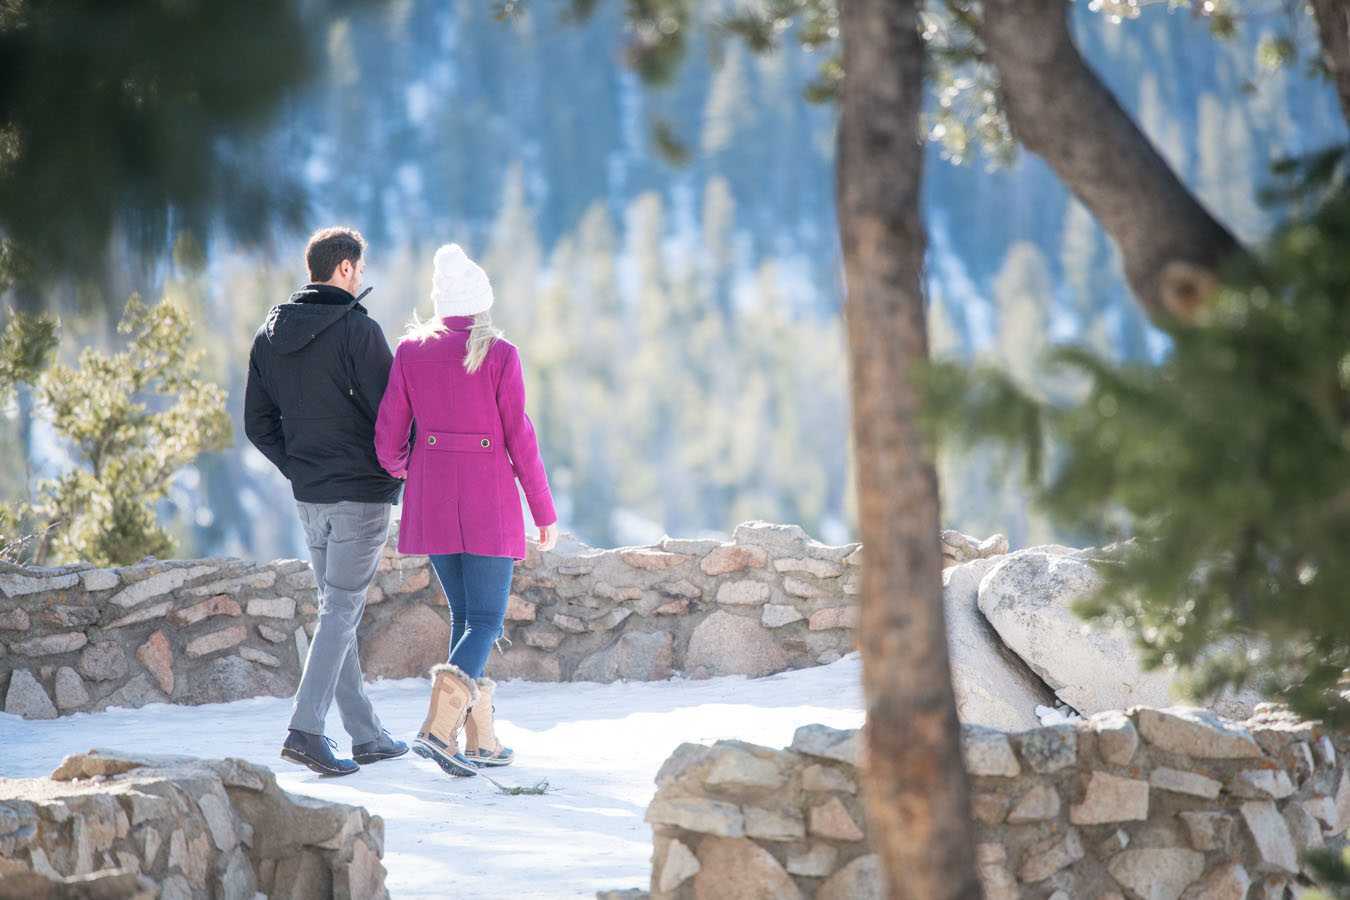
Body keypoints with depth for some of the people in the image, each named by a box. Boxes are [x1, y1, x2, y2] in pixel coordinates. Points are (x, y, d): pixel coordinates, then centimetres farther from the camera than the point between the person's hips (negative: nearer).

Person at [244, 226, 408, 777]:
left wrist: (299, 467, 16)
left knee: (337, 609, 13)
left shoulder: (268, 336, 8)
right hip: (362, 492, -7)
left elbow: (258, 423, 11)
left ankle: (366, 735, 17)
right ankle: (305, 730, -15)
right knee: (341, 611, -6)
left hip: (309, 497, 7)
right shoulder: (356, 330, -14)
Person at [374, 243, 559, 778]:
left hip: (430, 500, 4)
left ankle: (481, 738, 14)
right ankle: (439, 726, -22)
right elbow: (519, 437, -8)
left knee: (464, 613, 16)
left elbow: (388, 438, 2)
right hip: (488, 501, -4)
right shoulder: (499, 354, -8)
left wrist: (401, 471, 26)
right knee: (486, 620, 1)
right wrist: (545, 512, 0)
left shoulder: (410, 352, 2)